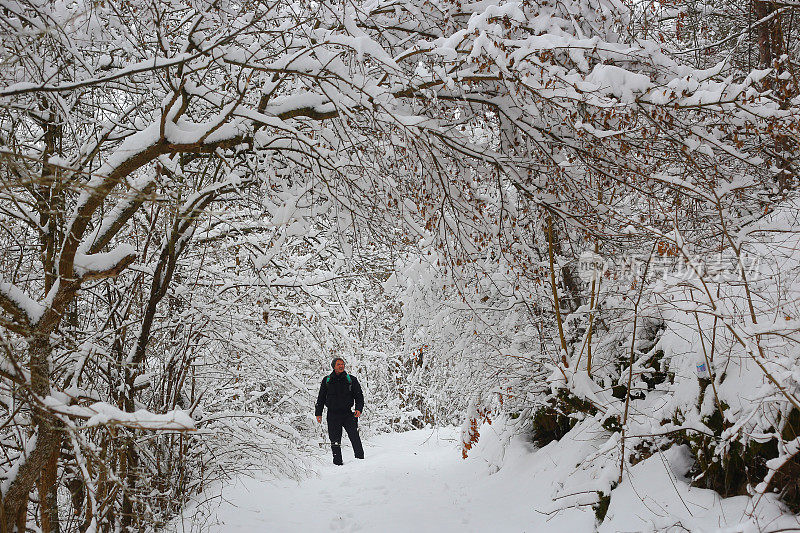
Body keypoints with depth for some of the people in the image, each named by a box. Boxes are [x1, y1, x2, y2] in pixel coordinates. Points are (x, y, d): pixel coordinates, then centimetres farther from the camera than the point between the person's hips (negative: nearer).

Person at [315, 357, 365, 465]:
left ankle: (360, 459, -9)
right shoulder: (327, 380, 8)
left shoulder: (351, 379, 6)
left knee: (355, 438, -12)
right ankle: (338, 462, 8)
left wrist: (358, 409, -7)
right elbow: (321, 398, 14)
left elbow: (359, 396, 8)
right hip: (333, 415, 1)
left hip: (347, 414, -1)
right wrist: (318, 413, 8)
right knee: (335, 441, 1)